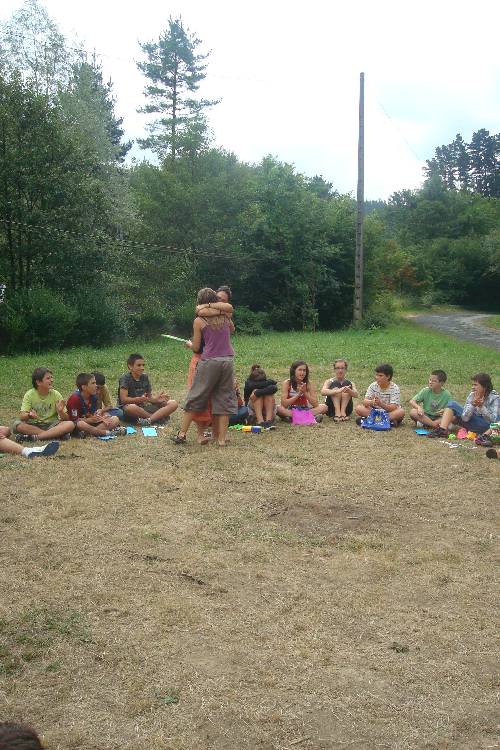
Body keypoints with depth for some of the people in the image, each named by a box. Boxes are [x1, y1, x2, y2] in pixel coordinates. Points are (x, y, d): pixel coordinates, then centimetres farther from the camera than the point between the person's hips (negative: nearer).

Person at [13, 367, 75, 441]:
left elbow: (66, 419, -5)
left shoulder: (56, 394, -3)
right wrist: (29, 415, -36)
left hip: (51, 425, 0)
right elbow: (22, 416, -13)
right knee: (17, 424, -30)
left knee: (70, 424, -27)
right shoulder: (30, 394, -4)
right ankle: (57, 434, -27)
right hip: (33, 425, 0)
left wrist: (60, 412, -27)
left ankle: (34, 437, -29)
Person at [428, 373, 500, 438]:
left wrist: (481, 406, -35)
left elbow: (494, 420, -26)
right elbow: (465, 418, -14)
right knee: (451, 404, -7)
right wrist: (472, 404, -30)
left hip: (487, 427, -5)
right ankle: (442, 430, -21)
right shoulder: (472, 395, -5)